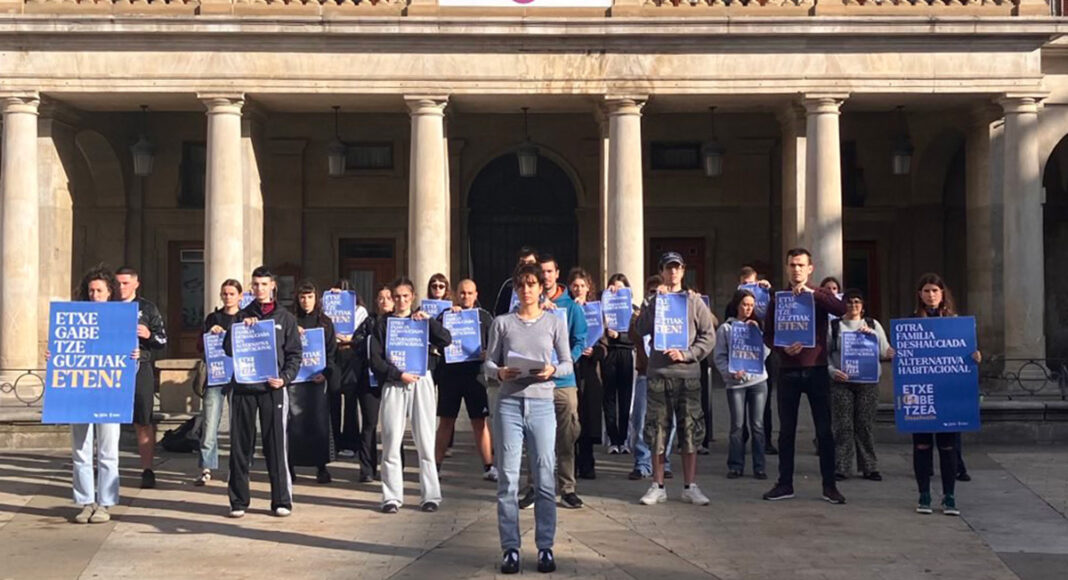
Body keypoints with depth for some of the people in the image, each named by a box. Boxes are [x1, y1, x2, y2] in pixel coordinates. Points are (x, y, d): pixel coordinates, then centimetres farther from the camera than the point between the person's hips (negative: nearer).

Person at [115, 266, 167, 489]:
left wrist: (149, 335, -12)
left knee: (144, 422, 0)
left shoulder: (148, 309, 8)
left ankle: (147, 471, 6)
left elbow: (163, 341, 7)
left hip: (140, 368, -2)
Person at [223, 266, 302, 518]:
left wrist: (285, 377, -8)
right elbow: (228, 349, 6)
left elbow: (295, 354, 6)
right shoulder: (242, 316, 14)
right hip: (243, 387, 2)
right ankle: (238, 501, 11)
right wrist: (241, 328, -8)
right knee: (240, 445, 3)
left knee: (276, 444, -2)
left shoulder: (285, 318, 10)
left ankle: (282, 500, 5)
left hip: (273, 388, -2)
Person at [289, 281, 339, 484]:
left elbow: (332, 352, 4)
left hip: (318, 378, 0)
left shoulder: (325, 322, 8)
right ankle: (290, 465, 4)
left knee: (319, 420, -1)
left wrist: (325, 373, -10)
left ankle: (321, 466, 4)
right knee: (294, 421, -3)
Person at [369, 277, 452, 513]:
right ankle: (392, 496, 6)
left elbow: (446, 340, -2)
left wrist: (428, 320, -11)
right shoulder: (383, 323, 9)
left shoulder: (421, 320, 12)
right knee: (391, 443, -1)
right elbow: (375, 359, 2)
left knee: (425, 442, 0)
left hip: (421, 382, 0)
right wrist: (399, 374, -9)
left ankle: (431, 495, 5)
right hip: (393, 385, 0)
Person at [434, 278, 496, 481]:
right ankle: (435, 465, 13)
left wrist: (487, 354, -14)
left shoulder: (484, 317, 8)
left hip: (474, 374, 0)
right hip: (449, 374, 0)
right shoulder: (445, 315, 8)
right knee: (446, 421, 6)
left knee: (479, 422, 2)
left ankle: (488, 467, 6)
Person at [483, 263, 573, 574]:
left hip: (542, 405, 0)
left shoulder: (555, 323, 7)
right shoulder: (502, 323, 6)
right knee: (508, 479, 1)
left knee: (544, 480, 2)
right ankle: (510, 548, 7)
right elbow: (488, 362, 6)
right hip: (509, 404, 0)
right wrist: (499, 372, -15)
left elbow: (568, 365, 7)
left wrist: (553, 370, -13)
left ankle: (545, 547, 10)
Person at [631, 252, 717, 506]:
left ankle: (690, 487, 11)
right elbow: (640, 330, -7)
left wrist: (686, 354, -9)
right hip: (658, 373, 0)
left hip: (688, 373, 0)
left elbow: (709, 336, 3)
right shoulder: (653, 301, 8)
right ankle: (658, 487, 11)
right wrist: (656, 301, -10)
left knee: (690, 432, 2)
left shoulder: (694, 301, 7)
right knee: (657, 431, 3)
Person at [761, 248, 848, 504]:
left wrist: (812, 293, -24)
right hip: (788, 371, 1)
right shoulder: (778, 299, 8)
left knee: (824, 429, 1)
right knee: (786, 430, 6)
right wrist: (783, 348, -14)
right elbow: (768, 336, 6)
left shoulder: (821, 295, 4)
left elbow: (841, 310, -17)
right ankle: (785, 483, 14)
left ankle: (829, 485, 9)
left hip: (816, 370, -1)